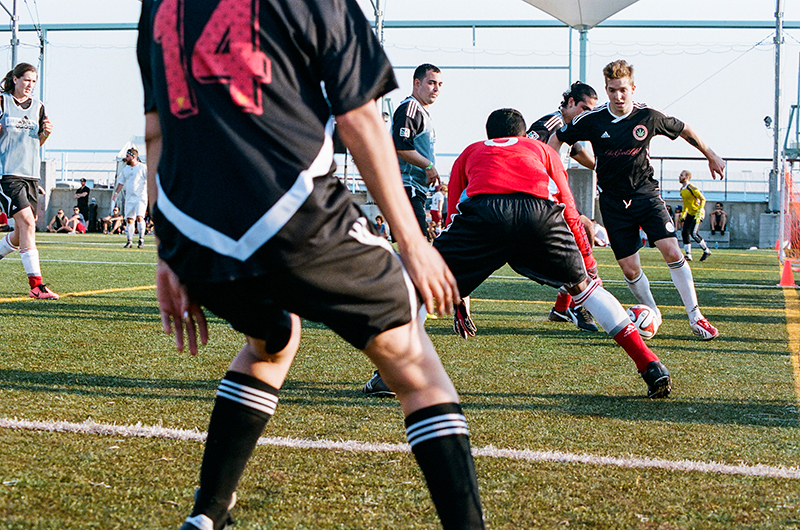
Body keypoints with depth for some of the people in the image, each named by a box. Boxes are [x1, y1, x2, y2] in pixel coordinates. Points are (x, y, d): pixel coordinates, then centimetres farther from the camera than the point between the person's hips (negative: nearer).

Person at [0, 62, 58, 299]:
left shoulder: (38, 106, 14)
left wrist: (46, 133, 1)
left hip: (30, 174, 6)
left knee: (22, 233, 5)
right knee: (27, 224, -17)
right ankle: (36, 284, -20)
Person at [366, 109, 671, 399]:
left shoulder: (471, 153, 39)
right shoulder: (542, 150, 38)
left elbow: (454, 217, 36)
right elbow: (570, 213, 33)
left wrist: (457, 299, 40)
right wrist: (590, 265, 43)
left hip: (483, 212, -1)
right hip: (540, 211, 1)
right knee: (583, 286, 22)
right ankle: (651, 367, 17)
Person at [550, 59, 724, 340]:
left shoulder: (649, 116, -8)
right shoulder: (592, 120, -9)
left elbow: (684, 130, 10)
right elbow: (557, 138, 5)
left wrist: (711, 156, 20)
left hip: (646, 193, 0)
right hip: (613, 201, 0)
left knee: (672, 251, -17)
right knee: (630, 269, -4)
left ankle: (695, 317, -8)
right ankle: (652, 313, 22)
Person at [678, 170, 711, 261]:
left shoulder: (691, 188, -19)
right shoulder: (682, 189, 8)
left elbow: (703, 199, -20)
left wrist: (699, 212, -26)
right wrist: (683, 213, 19)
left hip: (697, 213, -9)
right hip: (690, 213, 9)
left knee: (693, 233, -17)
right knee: (684, 233, -1)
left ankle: (706, 251, 1)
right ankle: (688, 255, 5)